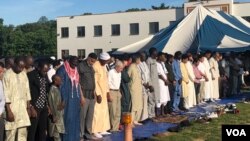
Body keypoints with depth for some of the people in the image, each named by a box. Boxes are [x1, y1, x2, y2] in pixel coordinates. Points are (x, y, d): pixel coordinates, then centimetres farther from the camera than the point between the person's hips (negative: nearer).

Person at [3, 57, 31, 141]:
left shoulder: (24, 74, 8)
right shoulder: (7, 75, -10)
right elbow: (6, 95, -12)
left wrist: (28, 107, 10)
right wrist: (8, 111, -14)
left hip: (23, 107, 6)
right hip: (12, 107, -5)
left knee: (23, 133, 5)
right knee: (11, 133, -3)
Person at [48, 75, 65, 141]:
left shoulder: (57, 89, 10)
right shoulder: (52, 89, -17)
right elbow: (52, 103, -19)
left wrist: (61, 104, 2)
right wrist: (54, 116, -19)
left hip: (59, 114, 9)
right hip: (56, 115, -9)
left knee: (59, 131, 13)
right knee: (56, 132, -4)